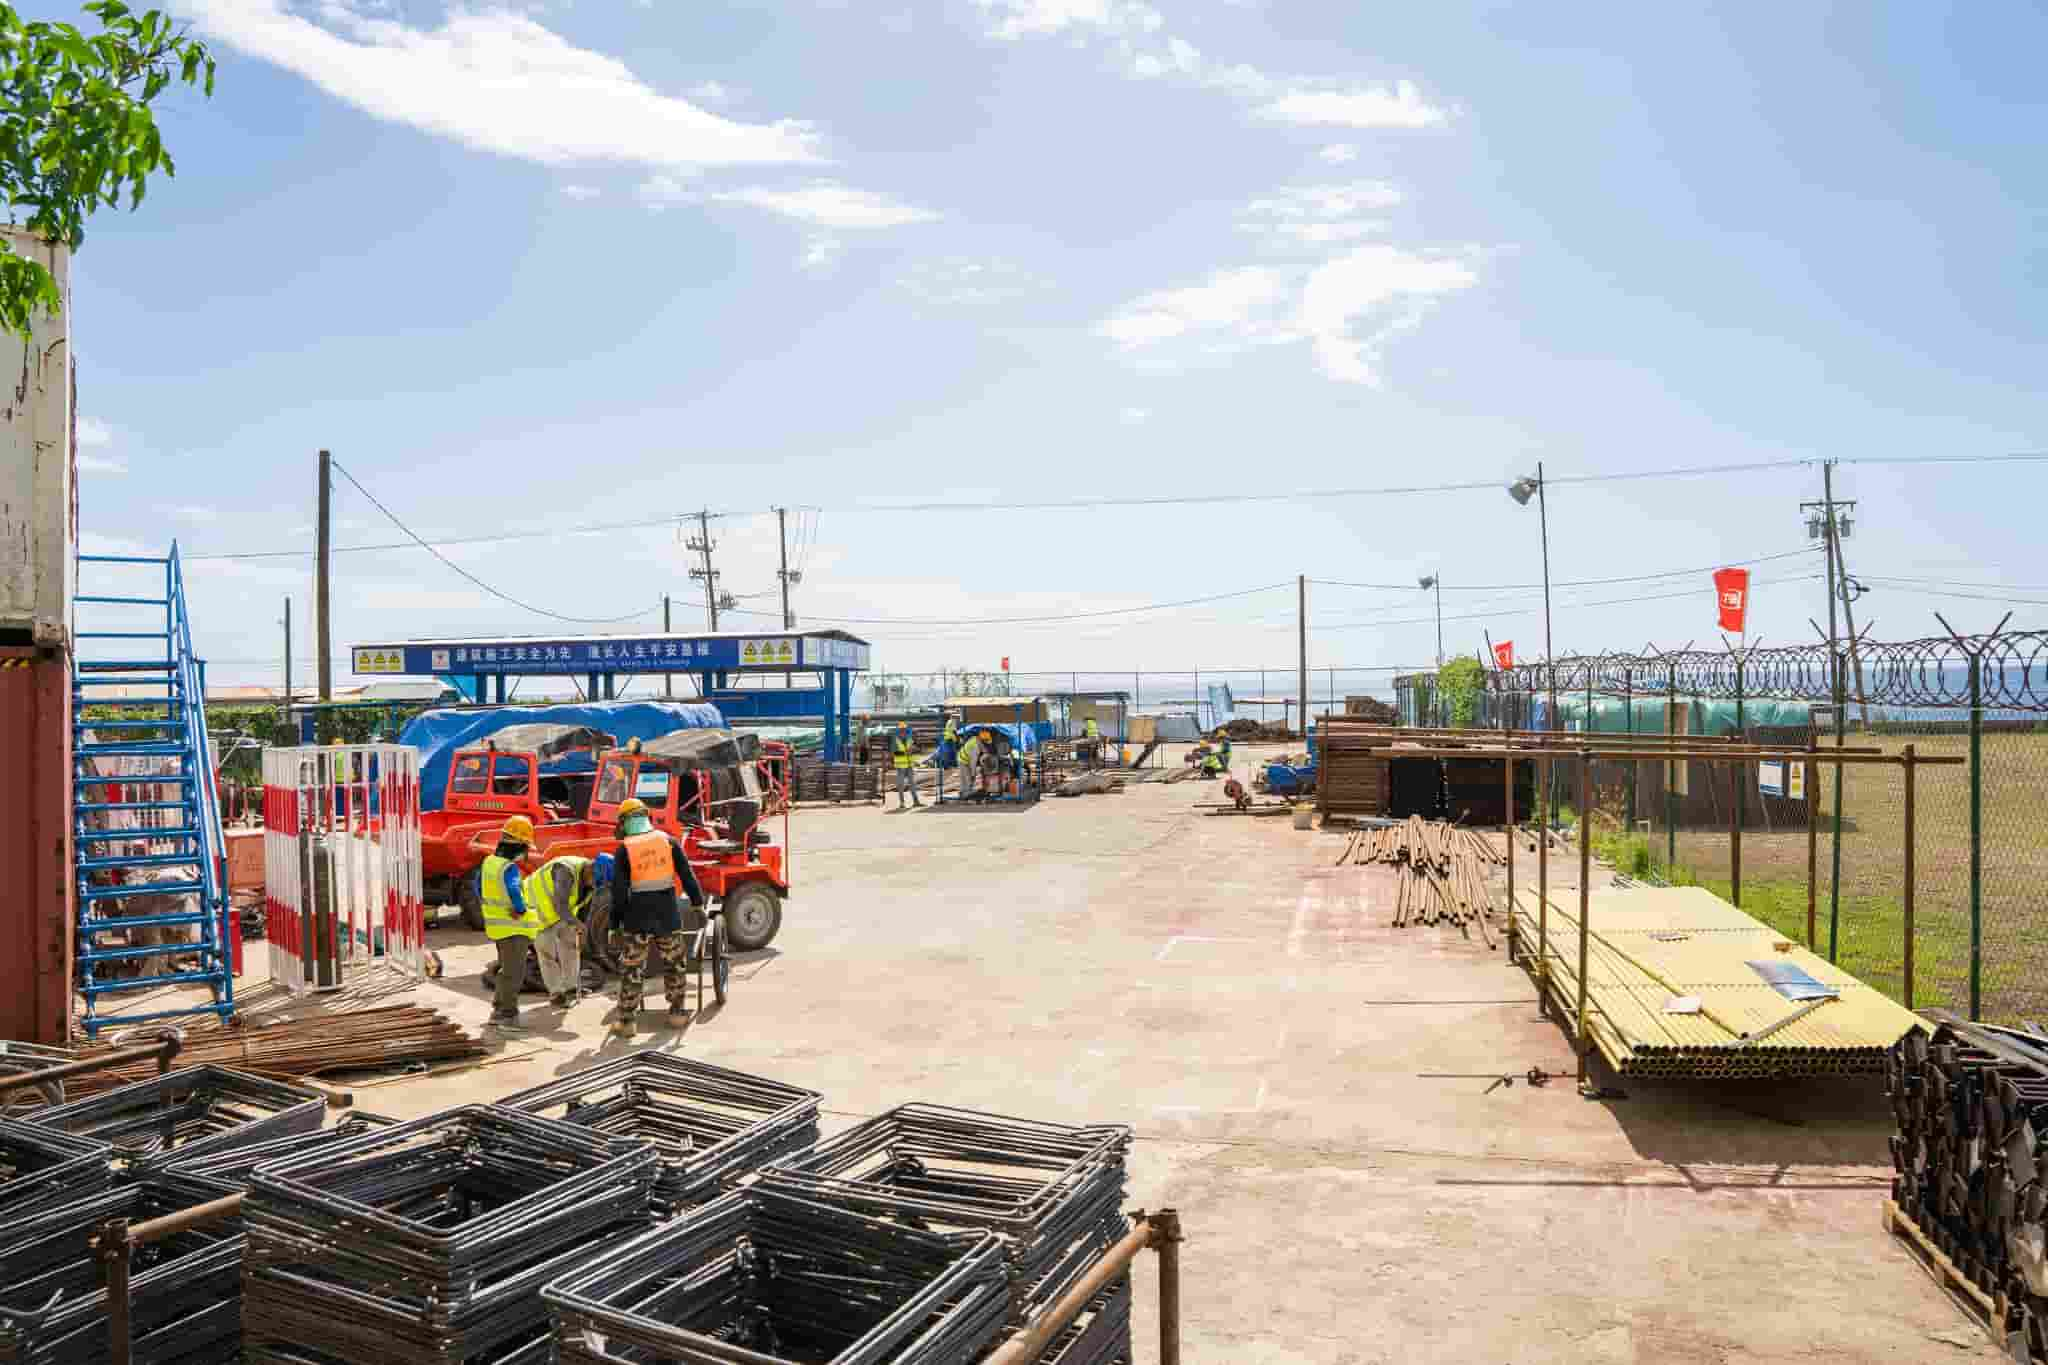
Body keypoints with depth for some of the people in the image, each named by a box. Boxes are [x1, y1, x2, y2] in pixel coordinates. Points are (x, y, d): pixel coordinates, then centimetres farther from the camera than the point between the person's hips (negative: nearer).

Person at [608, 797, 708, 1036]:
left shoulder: (623, 849, -3)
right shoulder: (669, 841, 2)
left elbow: (619, 889, -5)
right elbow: (687, 875, 1)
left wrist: (616, 919, 3)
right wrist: (697, 905, 6)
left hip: (638, 913, -2)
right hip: (668, 911, 2)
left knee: (632, 968, 6)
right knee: (674, 963, 16)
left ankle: (627, 1020, 7)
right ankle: (677, 1011, 22)